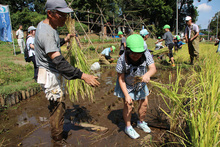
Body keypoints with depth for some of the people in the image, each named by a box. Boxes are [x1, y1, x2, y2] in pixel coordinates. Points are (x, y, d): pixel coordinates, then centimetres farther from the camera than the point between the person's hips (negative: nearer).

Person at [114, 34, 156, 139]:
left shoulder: (146, 54, -27)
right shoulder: (122, 60, -32)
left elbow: (153, 68, -36)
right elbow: (121, 79, -25)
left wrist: (147, 74, -60)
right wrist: (126, 95, -28)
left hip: (140, 84, 4)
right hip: (127, 85, -3)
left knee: (144, 103, 12)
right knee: (128, 105, -4)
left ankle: (141, 122, 40)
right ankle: (128, 127, 21)